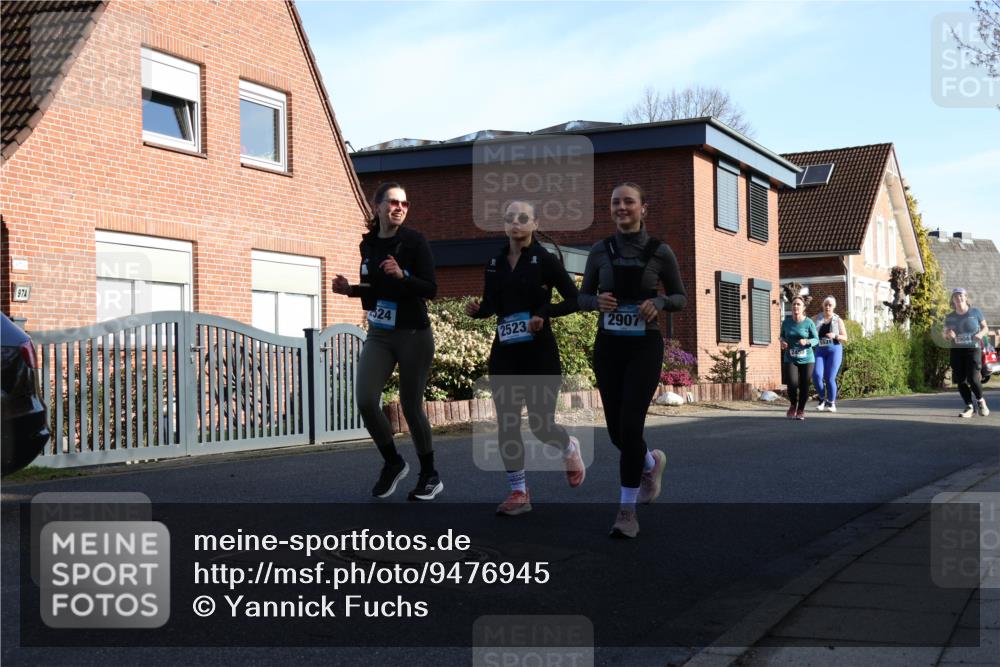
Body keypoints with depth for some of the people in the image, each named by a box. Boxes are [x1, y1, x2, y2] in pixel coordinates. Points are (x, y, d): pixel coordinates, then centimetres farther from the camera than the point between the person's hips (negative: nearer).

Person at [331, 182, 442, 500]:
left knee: (411, 407, 0)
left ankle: (430, 475, 21)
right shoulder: (368, 244, 6)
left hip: (413, 335, -4)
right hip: (378, 335, 4)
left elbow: (431, 289, -14)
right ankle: (393, 463, 12)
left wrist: (401, 275, -29)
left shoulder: (414, 241, -9)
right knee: (365, 400, -12)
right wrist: (349, 289, 1)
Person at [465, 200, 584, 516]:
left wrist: (544, 313, -21)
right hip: (504, 353, 4)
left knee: (540, 424, -1)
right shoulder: (495, 263, 6)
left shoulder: (545, 260, -7)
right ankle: (518, 493, 13)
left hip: (539, 352, -4)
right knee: (506, 423, 1)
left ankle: (570, 448, 34)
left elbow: (574, 299, -7)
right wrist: (476, 310, -7)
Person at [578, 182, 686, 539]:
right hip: (608, 346, 3)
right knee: (616, 428, 8)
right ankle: (651, 462, 42)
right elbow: (583, 297, 9)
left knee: (630, 425, -12)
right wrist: (598, 302, -14)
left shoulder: (660, 251, -3)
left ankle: (627, 510, -2)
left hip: (644, 346, -3)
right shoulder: (600, 250, 3)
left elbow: (680, 298, 6)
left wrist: (658, 303, -15)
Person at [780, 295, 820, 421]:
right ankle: (793, 405, 17)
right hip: (790, 359, 1)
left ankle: (801, 410, 23)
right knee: (792, 384, -14)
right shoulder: (786, 322, 1)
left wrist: (806, 341, -22)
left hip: (806, 359, -1)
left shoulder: (809, 323, -6)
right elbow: (782, 335, 17)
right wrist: (782, 341, -5)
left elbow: (816, 340, -2)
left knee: (804, 386, 0)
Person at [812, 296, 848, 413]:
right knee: (817, 375, -17)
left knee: (830, 378, -8)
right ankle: (822, 399, 4)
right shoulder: (816, 318, 10)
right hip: (819, 351, 1)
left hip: (834, 350, -1)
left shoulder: (838, 320, 7)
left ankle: (831, 403, 10)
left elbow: (845, 338, 6)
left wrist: (835, 336, -13)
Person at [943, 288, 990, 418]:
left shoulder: (975, 312, 2)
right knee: (960, 380, -2)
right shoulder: (949, 317, 8)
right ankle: (969, 407, 14)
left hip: (973, 349, -3)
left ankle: (980, 401, 16)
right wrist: (948, 335, -9)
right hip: (956, 350, 3)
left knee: (973, 378, -12)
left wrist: (981, 333, -12)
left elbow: (986, 328, 10)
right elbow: (945, 337, 15)